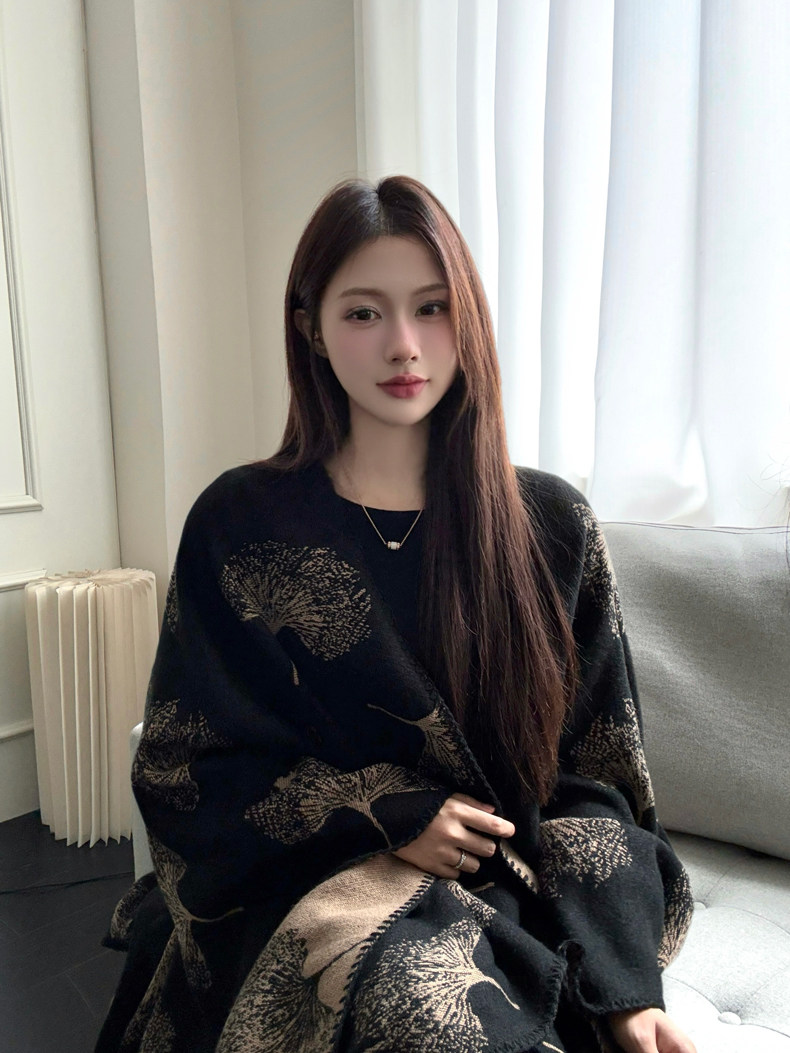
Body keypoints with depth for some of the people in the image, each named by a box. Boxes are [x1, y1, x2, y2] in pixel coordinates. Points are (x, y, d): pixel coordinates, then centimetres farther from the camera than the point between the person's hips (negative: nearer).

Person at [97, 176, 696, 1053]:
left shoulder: (550, 525, 0)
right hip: (308, 875, -1)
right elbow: (186, 765, 0)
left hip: (512, 882, 2)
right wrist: (386, 813, -11)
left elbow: (593, 769, 3)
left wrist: (625, 979, -9)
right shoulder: (238, 526, -4)